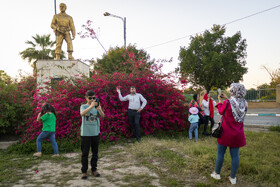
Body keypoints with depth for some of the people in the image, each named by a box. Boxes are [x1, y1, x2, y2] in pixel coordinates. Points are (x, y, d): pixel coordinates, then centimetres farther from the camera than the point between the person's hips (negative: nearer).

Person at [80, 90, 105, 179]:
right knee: (85, 153, 5)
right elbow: (82, 113, -25)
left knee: (95, 153, 12)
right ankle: (84, 171, 16)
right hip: (85, 134, -3)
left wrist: (100, 109, -30)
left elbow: (102, 116, -11)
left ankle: (94, 169, 25)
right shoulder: (83, 106, -3)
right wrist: (91, 106, -34)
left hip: (95, 133, 3)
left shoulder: (96, 106, 3)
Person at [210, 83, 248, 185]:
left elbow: (221, 111, 0)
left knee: (220, 153, 11)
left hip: (226, 133, -4)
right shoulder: (244, 103, -4)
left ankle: (217, 173, 25)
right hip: (237, 134, 4)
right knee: (235, 155, 11)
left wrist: (220, 101, 14)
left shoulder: (227, 103, -19)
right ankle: (233, 177, 21)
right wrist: (226, 98, 18)